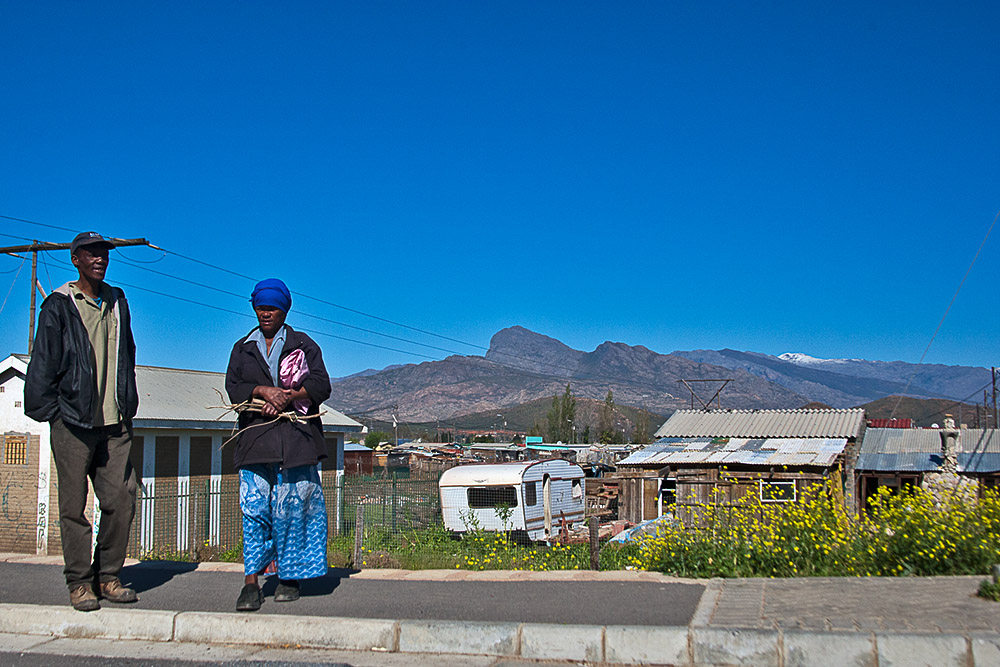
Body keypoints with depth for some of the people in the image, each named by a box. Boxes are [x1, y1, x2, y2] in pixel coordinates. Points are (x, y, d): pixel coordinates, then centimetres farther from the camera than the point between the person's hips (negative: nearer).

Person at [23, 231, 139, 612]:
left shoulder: (117, 302, 14)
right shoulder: (59, 305, -1)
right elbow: (43, 363, -1)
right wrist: (49, 410, -5)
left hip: (114, 423, 4)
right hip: (73, 422, -4)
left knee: (122, 499, 1)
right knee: (74, 506, 0)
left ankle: (108, 576, 13)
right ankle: (79, 582, 11)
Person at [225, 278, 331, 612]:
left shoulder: (304, 345, 13)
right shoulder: (243, 348, 20)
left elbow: (321, 385, 3)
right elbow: (233, 388, 7)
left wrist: (289, 396, -13)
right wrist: (263, 390, -11)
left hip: (297, 437, -1)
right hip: (255, 437, 1)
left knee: (293, 506, -3)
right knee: (254, 506, -8)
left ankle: (290, 576, 8)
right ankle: (251, 581, -7)